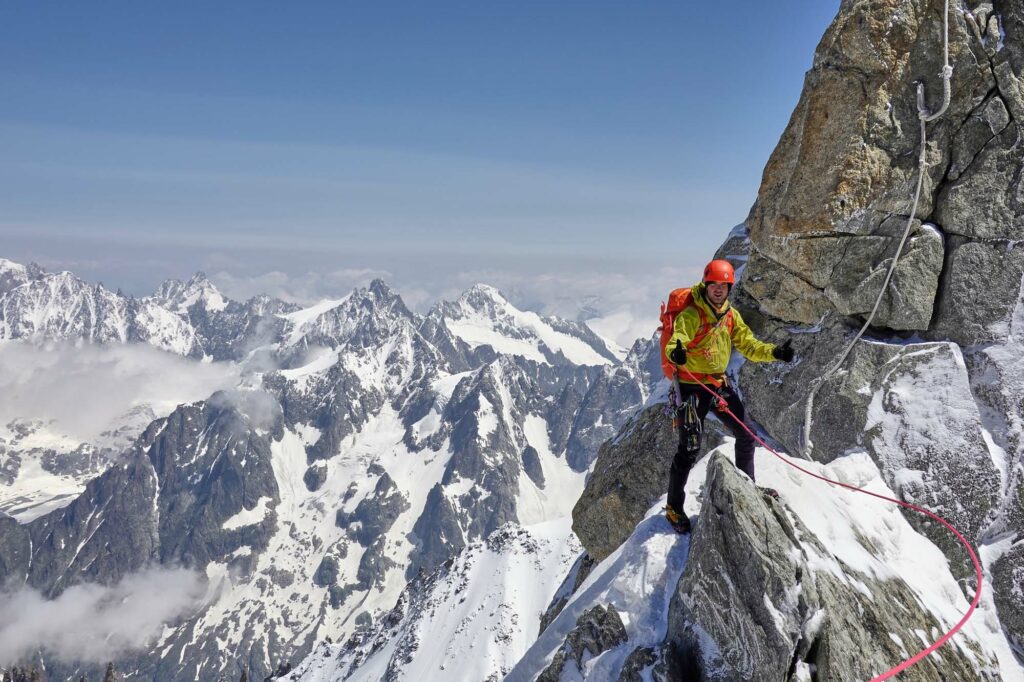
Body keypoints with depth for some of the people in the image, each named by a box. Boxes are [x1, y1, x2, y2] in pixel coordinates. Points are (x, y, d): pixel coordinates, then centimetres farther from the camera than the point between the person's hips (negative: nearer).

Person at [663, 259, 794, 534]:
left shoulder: (731, 315, 6)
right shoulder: (691, 315, -16)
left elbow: (748, 345, 6)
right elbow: (675, 341, -28)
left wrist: (774, 352, -12)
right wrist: (676, 353, -52)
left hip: (720, 384, 7)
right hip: (692, 387, -7)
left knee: (746, 436, 14)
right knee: (690, 448, -5)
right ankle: (674, 507, 9)